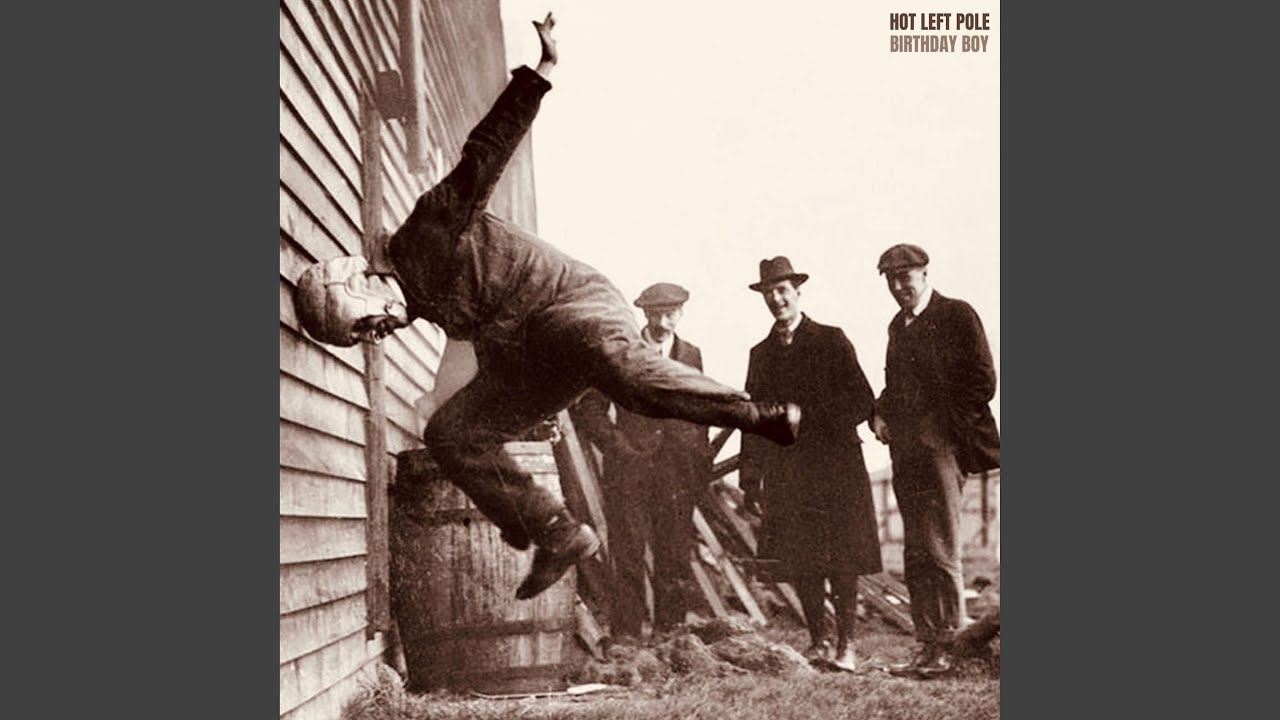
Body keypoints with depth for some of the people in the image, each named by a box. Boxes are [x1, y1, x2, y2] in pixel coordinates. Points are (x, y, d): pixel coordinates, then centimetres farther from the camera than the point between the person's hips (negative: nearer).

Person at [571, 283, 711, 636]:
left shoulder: (691, 355, 12)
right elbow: (587, 409, 4)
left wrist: (701, 466, 11)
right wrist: (618, 446, -7)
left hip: (677, 477, 3)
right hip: (629, 472, -3)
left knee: (675, 561, 3)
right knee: (629, 562, -4)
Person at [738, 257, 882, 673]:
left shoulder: (831, 341, 3)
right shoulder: (761, 354, 15)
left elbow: (862, 402, -1)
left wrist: (816, 422, -13)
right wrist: (750, 479, 7)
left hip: (835, 466, -3)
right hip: (785, 474, 3)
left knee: (842, 560, -4)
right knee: (800, 562, 2)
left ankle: (845, 646, 3)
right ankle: (817, 642, 11)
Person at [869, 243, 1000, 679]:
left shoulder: (957, 316, -3)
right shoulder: (898, 325, 18)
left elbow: (983, 382, -7)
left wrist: (943, 428, -11)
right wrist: (880, 415, 7)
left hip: (942, 446, -7)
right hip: (906, 451, 7)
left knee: (940, 550, -8)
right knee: (915, 553, 7)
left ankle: (946, 647, 0)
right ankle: (926, 645, 11)